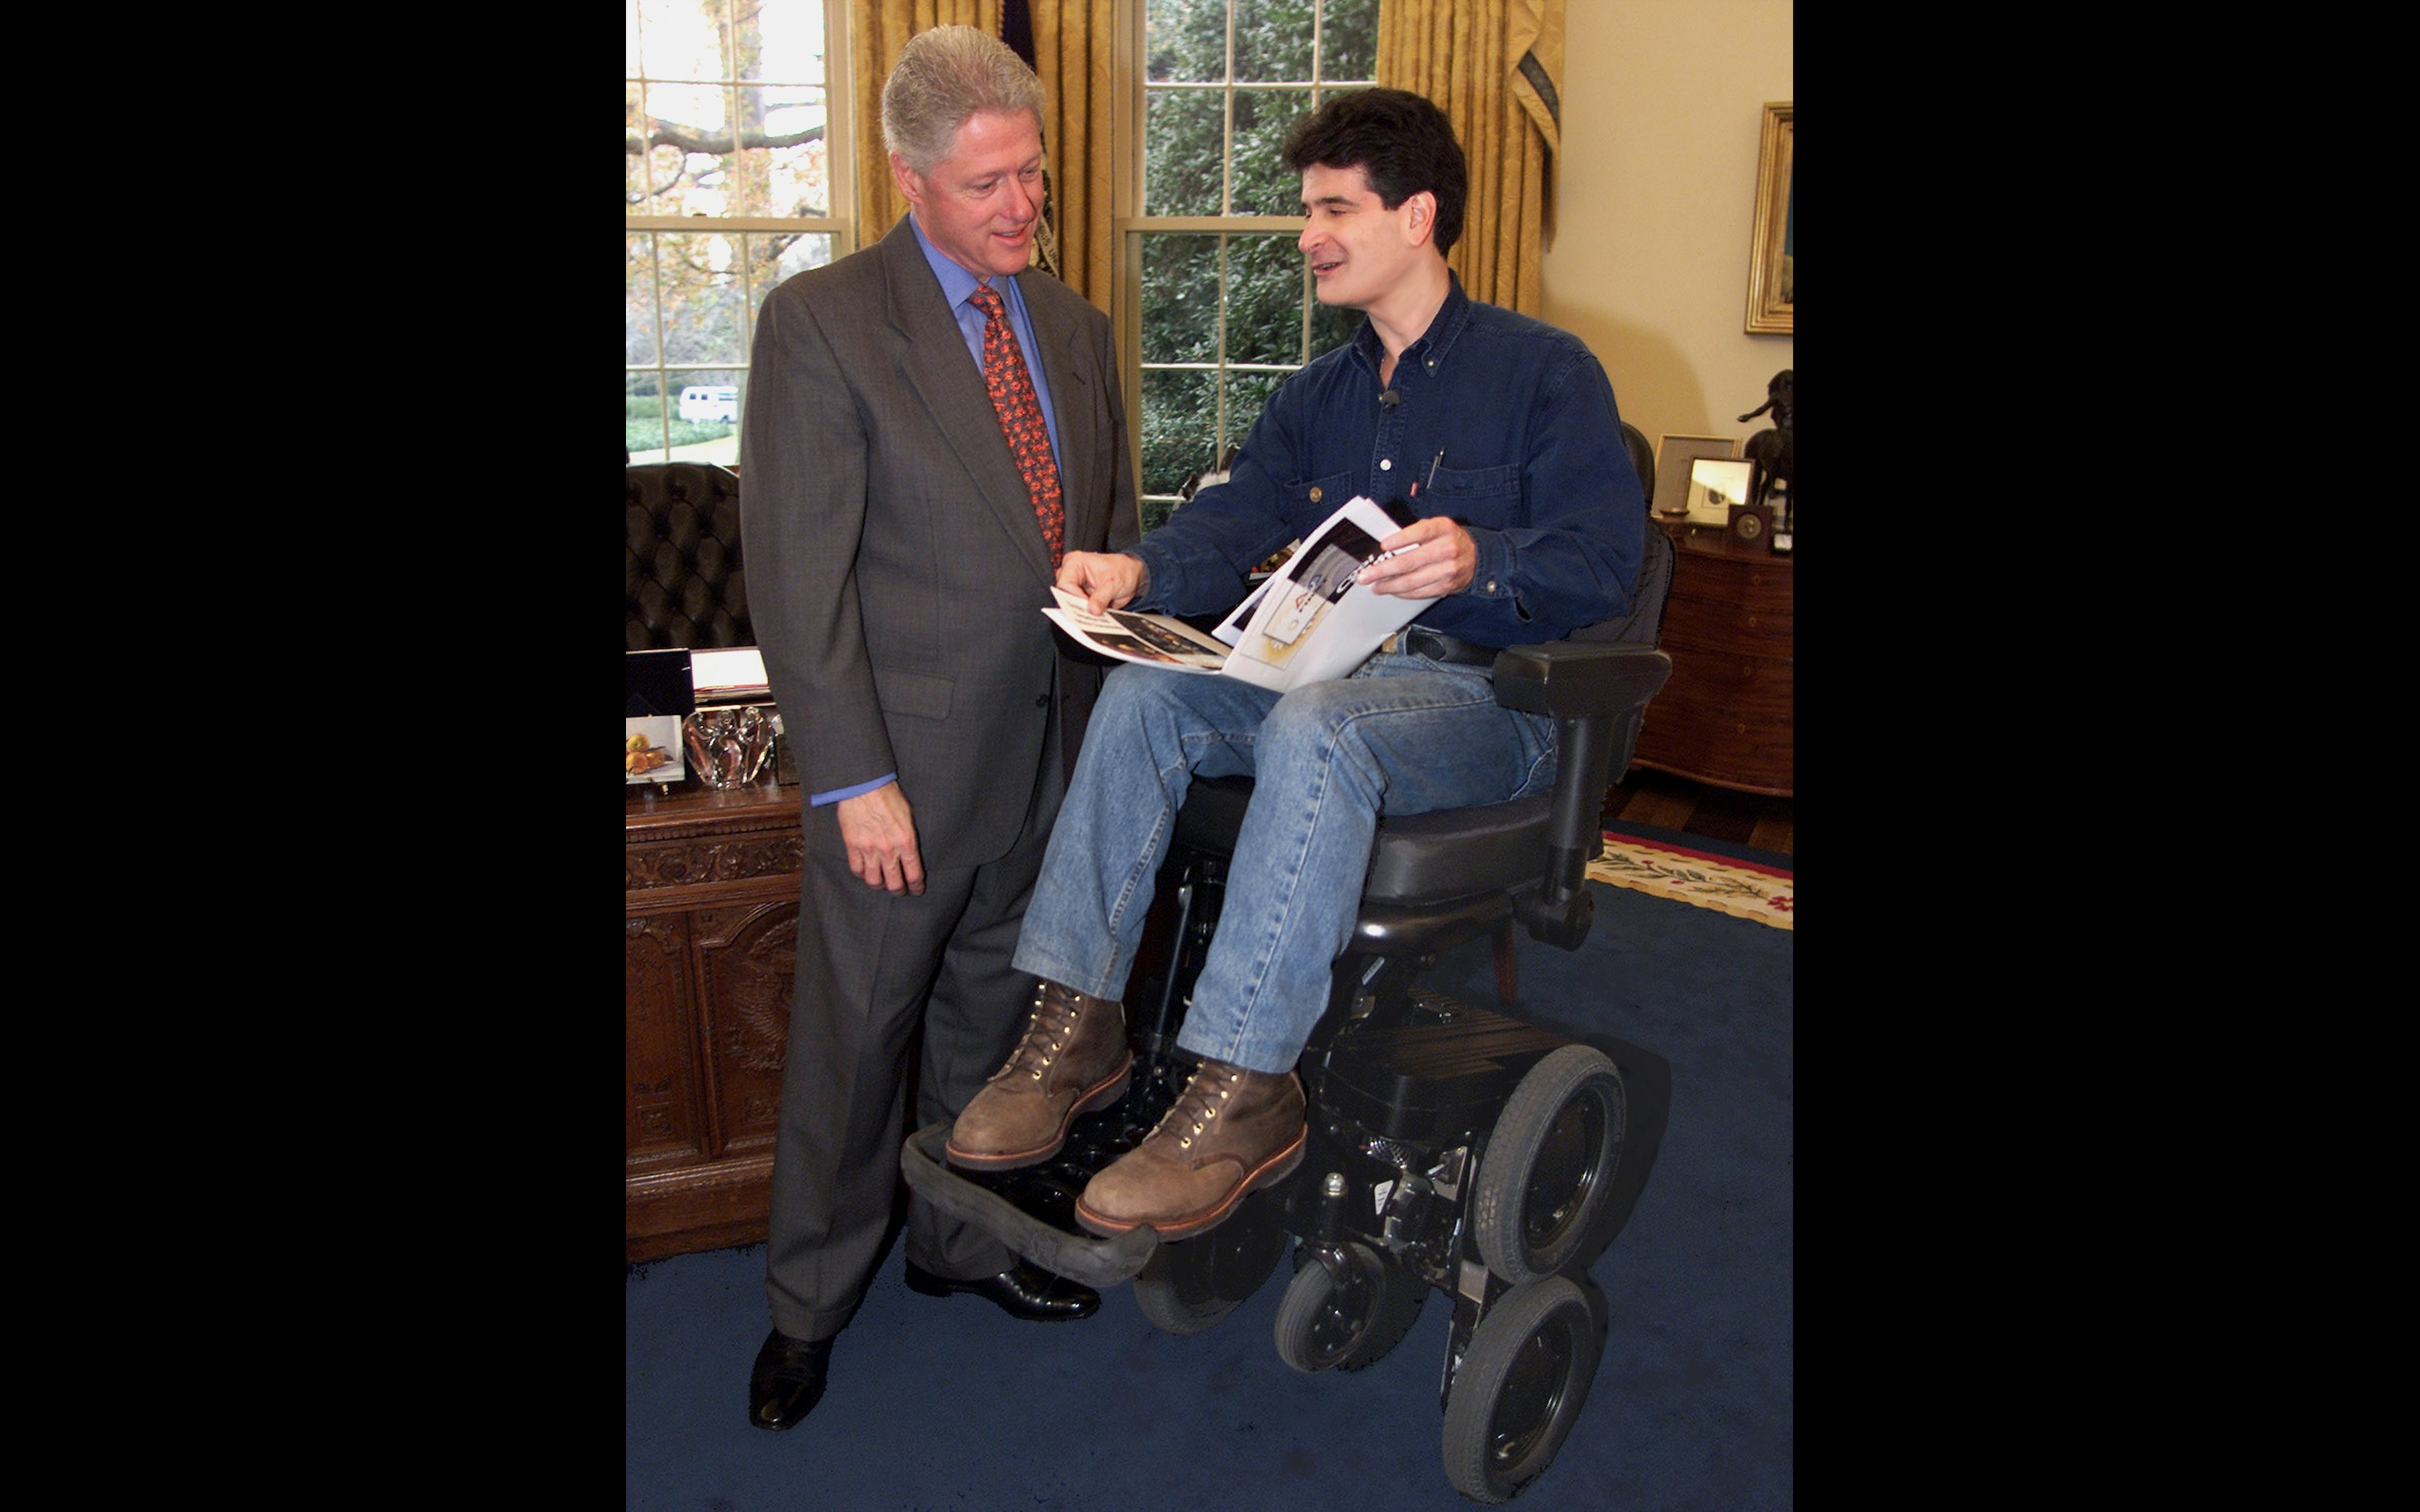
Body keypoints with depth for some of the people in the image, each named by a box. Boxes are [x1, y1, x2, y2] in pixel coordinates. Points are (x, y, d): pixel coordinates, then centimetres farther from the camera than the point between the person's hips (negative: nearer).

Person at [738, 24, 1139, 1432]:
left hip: (1058, 743, 5)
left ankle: (962, 1238, 39)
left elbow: (1116, 533, 14)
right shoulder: (822, 321, -10)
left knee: (992, 1007, 19)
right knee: (856, 1028, 7)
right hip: (907, 748, -5)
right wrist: (855, 779, -17)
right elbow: (797, 574, -13)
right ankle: (813, 1296, 27)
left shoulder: (1077, 325, 9)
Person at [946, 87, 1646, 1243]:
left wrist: (1477, 561, -32)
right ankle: (1075, 1018, -19)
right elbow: (1234, 522, 6)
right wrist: (1140, 570, -16)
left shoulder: (1542, 370, -1)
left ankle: (1245, 1087, -35)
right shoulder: (1317, 396, 19)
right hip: (1334, 674, 6)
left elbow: (1603, 562, -11)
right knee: (1143, 691, -19)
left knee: (1315, 727, -37)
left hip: (1491, 697, -6)